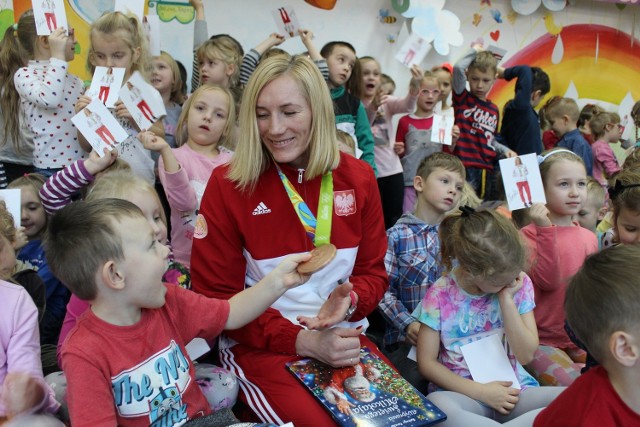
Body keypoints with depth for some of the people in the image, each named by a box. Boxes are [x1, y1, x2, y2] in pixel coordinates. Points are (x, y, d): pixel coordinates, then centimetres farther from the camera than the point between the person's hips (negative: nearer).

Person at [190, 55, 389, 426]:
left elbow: (373, 270, 7)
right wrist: (302, 340, -17)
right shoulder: (229, 184, -9)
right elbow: (216, 295, -8)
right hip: (260, 345, -4)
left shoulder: (358, 178, 1)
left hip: (343, 339, 4)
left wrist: (351, 301, -17)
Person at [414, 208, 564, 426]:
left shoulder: (520, 283, -2)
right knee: (436, 405, -37)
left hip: (513, 390, 3)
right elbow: (427, 362, -5)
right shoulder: (440, 295, -9)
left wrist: (507, 300, -15)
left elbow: (526, 355, -4)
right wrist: (480, 391, -14)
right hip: (464, 394, -2)